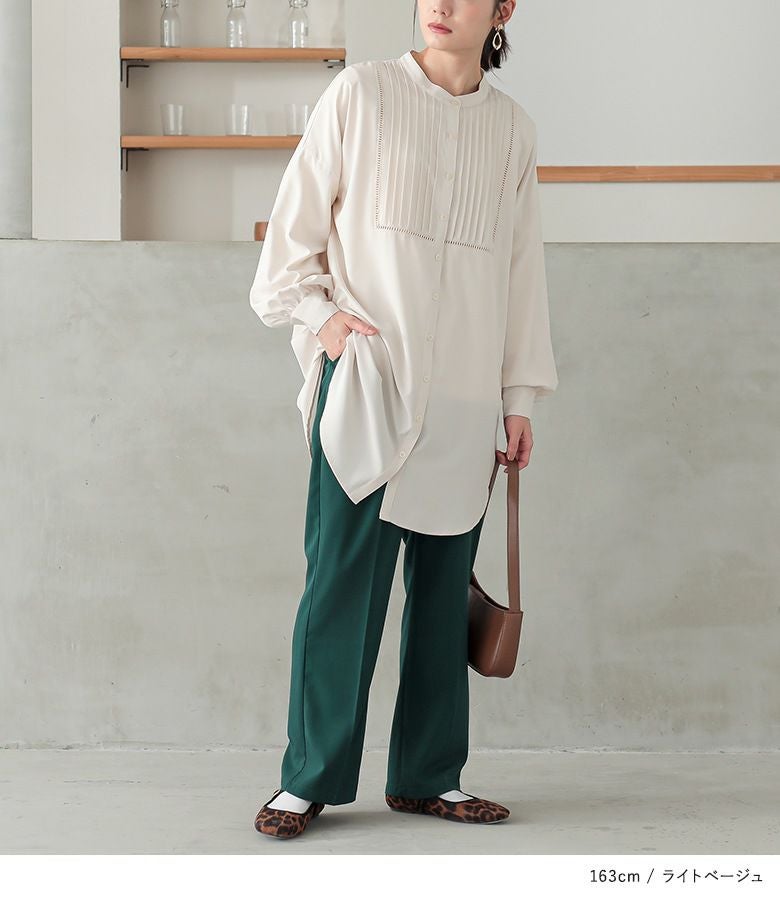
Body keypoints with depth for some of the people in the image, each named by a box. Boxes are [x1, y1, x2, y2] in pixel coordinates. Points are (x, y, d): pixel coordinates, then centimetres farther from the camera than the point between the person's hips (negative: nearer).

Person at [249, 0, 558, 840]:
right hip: (366, 380, -3)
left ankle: (428, 776, 16)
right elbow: (296, 218, 5)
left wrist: (520, 395, 12)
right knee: (342, 577, -4)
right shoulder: (361, 93, 2)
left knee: (443, 587, 7)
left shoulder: (512, 129, 11)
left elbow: (522, 268, 14)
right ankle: (308, 778, 5)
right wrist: (319, 313, -8)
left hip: (463, 398, 3)